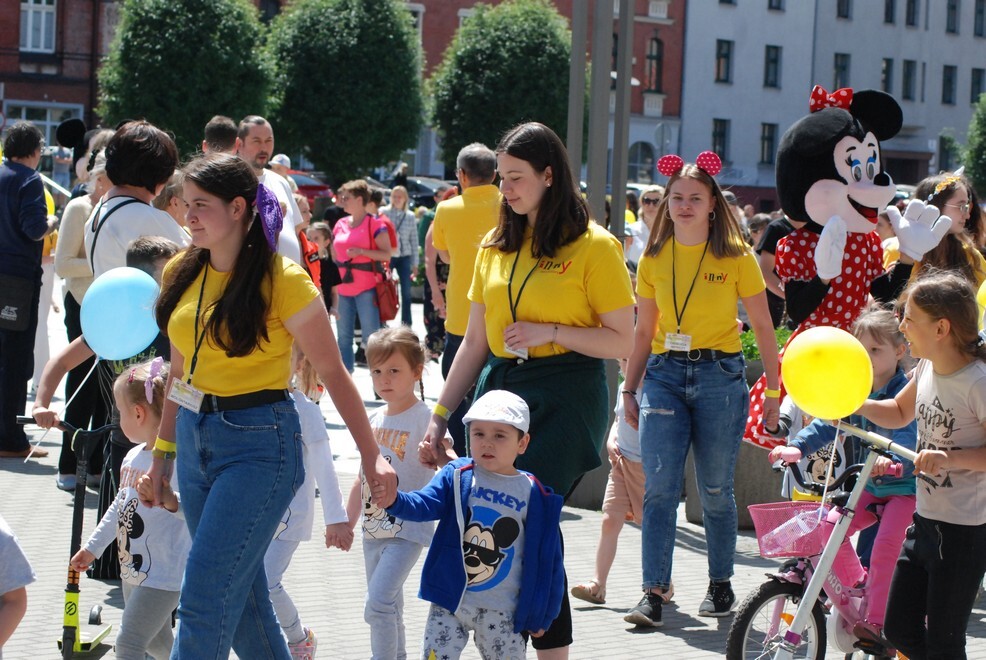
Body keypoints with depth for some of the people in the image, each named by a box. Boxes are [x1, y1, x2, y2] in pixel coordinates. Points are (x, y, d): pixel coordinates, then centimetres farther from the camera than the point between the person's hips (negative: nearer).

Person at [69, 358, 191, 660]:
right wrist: (92, 547, 31)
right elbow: (120, 507, 23)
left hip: (164, 574, -10)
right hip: (133, 571, 10)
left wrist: (172, 502, -49)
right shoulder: (133, 458, 9)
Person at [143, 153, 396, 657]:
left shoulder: (282, 281, -12)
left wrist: (371, 455, -10)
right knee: (242, 597, 12)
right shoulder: (182, 274, 7)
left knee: (203, 601, -11)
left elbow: (332, 372, -7)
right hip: (195, 436, 7)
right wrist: (164, 450, 19)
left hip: (259, 444, -7)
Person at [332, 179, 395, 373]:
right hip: (343, 289, 6)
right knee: (343, 336, 8)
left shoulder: (374, 224, -6)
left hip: (366, 289, -6)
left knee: (371, 335, -6)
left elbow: (387, 254, -9)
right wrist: (332, 289, 14)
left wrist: (362, 251, -21)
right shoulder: (340, 225, 12)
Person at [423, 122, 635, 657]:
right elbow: (474, 341, 16)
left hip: (565, 396, -6)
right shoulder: (496, 246, 12)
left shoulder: (593, 246, -4)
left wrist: (550, 332, -15)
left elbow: (624, 341, -5)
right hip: (501, 387, 6)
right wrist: (440, 415, 12)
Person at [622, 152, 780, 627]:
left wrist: (773, 392, -1)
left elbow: (762, 326, 2)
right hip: (664, 374, 2)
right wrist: (629, 390, 11)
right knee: (659, 488, -8)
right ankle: (654, 592, -9)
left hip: (720, 375, -2)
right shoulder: (654, 258, 7)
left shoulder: (736, 257, -2)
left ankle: (721, 586, 21)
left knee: (715, 491, 5)